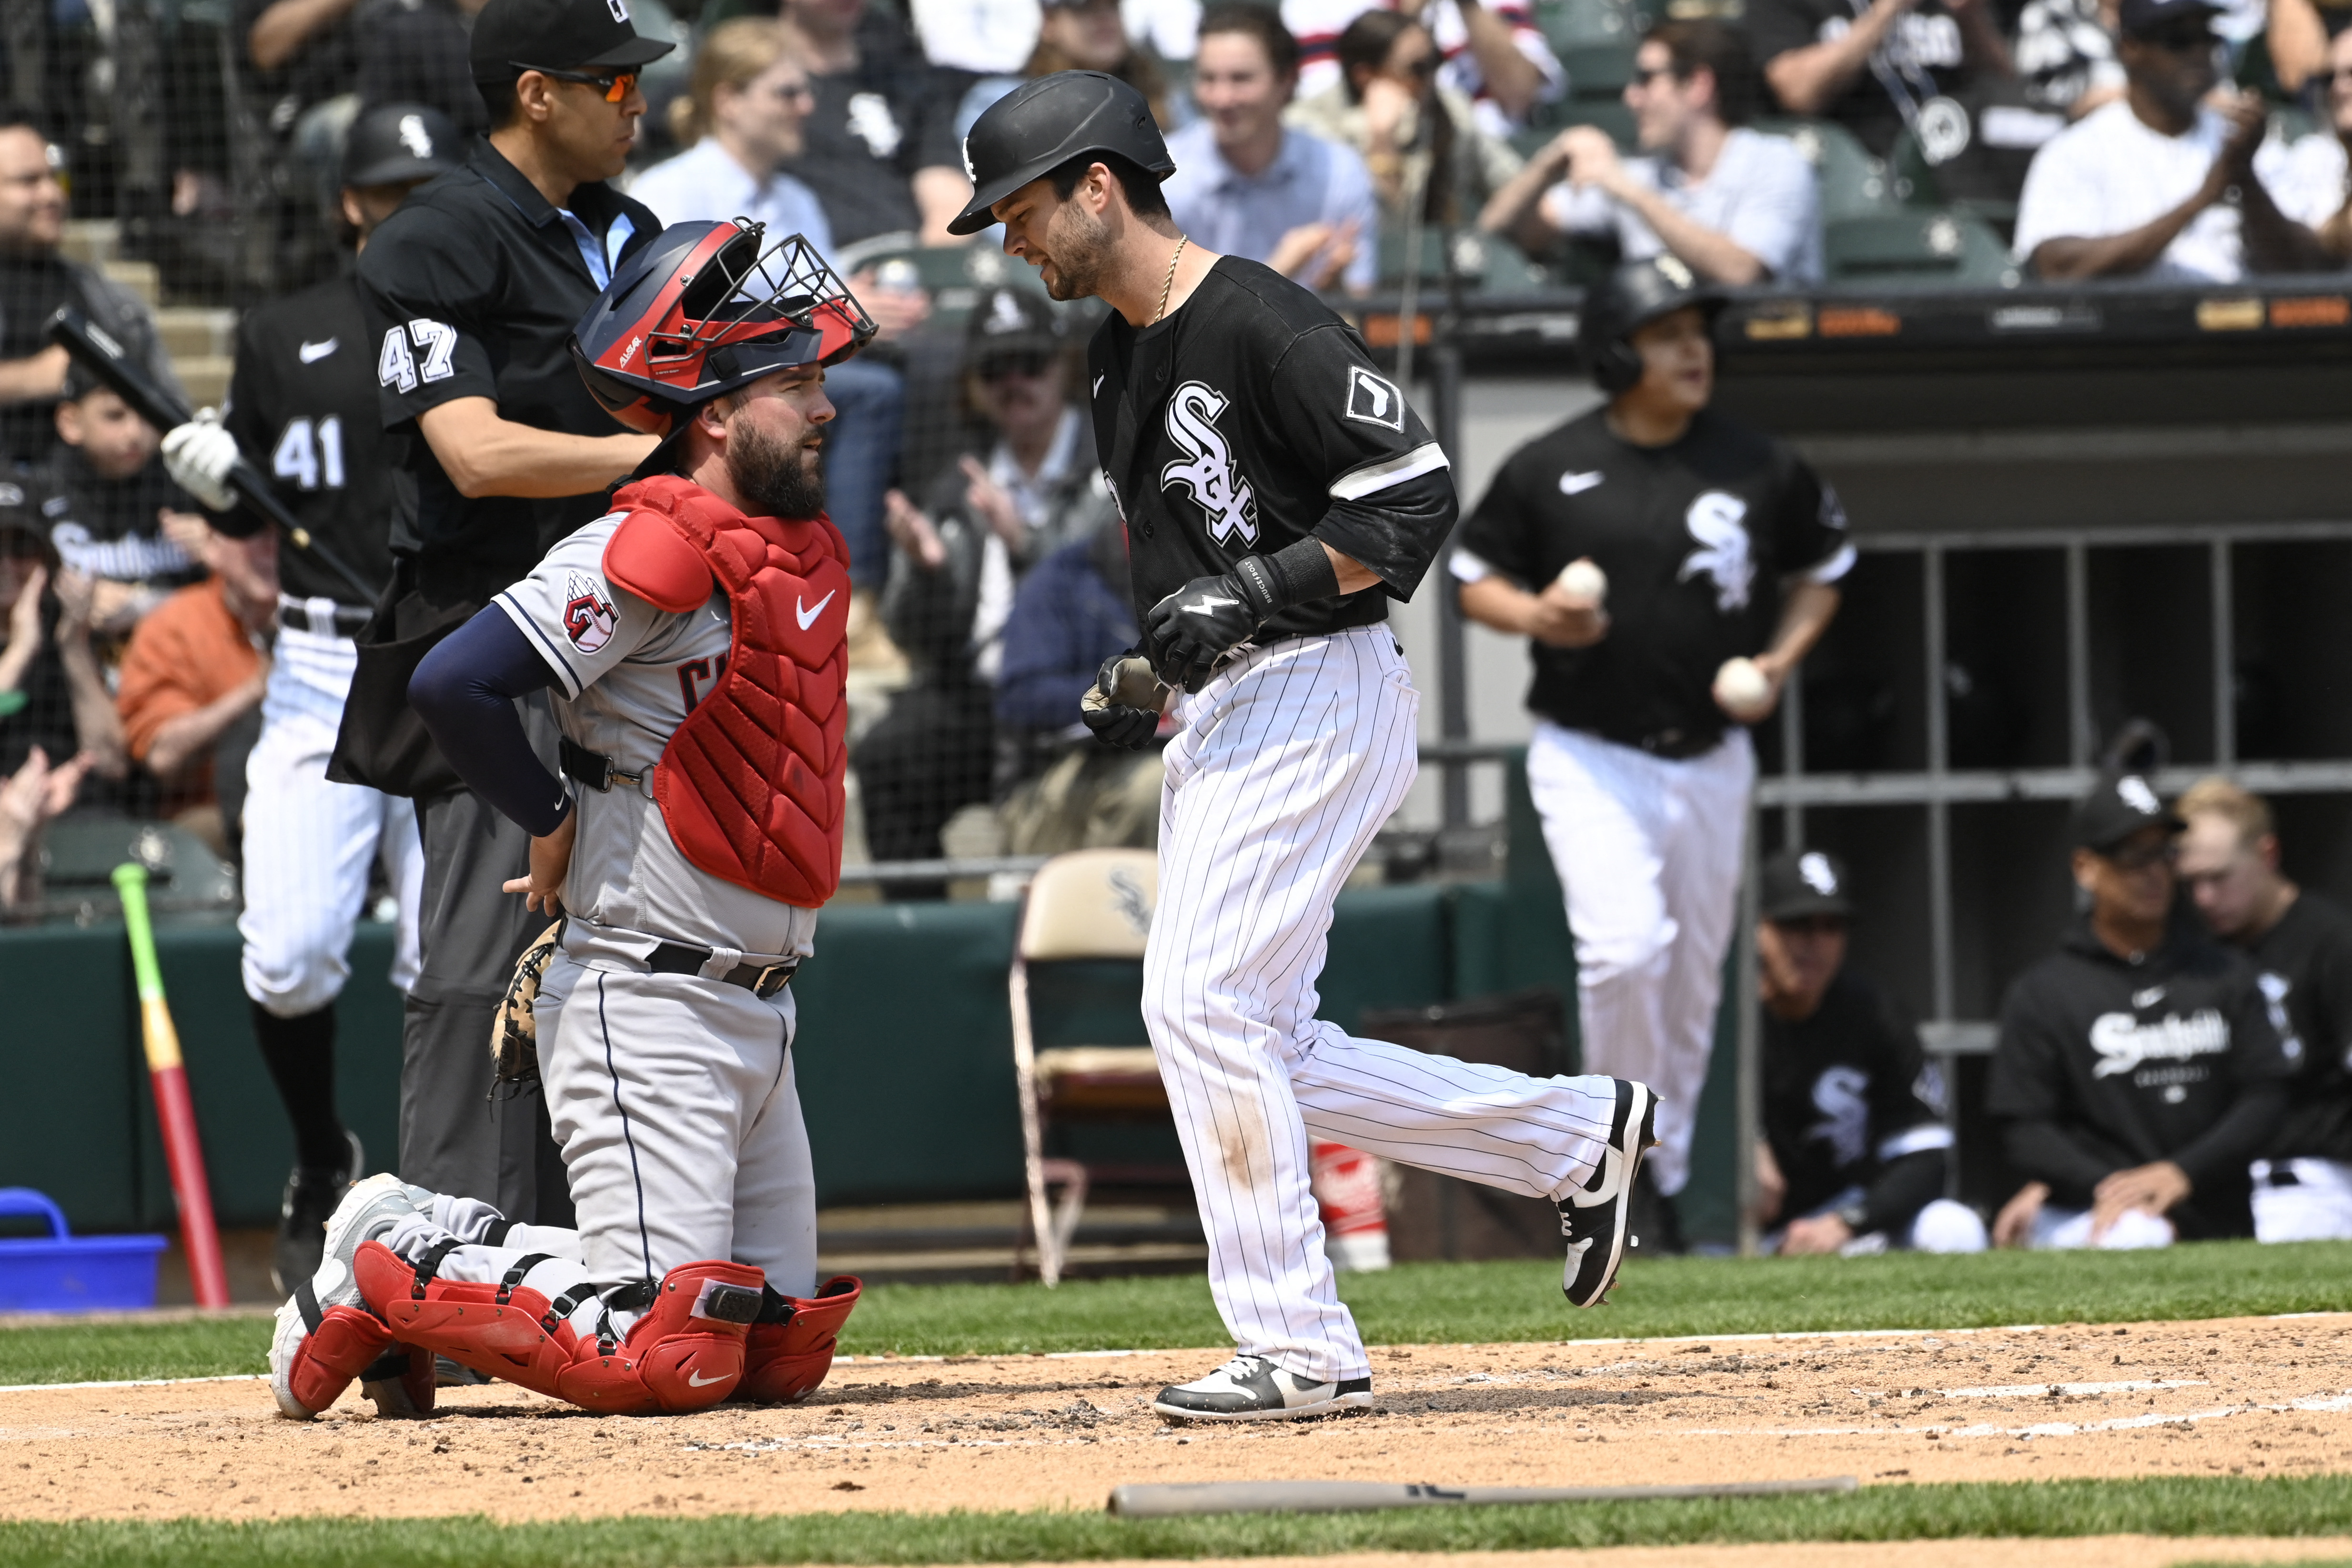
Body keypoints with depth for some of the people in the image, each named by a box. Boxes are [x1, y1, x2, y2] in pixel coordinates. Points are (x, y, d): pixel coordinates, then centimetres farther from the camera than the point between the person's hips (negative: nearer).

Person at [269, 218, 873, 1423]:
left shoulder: (808, 551, 11)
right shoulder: (651, 553, -17)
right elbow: (452, 684, -25)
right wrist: (555, 821, -11)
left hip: (756, 1005, 9)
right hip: (644, 1000, -9)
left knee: (782, 1350, 11)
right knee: (663, 1355, -14)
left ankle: (439, 1240, 21)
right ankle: (388, 1276, 6)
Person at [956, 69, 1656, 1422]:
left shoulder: (1263, 323, -13)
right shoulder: (1121, 358, 17)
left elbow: (1416, 494, -18)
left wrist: (1257, 591, -23)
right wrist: (1151, 681, 14)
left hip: (1315, 696, -10)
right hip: (1218, 726, 10)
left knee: (1204, 1004, -16)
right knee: (1259, 1052, 7)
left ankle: (1300, 1350, -12)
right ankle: (1577, 1135, 18)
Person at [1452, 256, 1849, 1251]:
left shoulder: (1760, 469, 0)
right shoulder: (1547, 470, -5)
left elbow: (1821, 570, 14)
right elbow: (1474, 578, 6)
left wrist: (1780, 661, -3)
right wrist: (1534, 614, -15)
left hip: (1711, 759, 3)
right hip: (1588, 757, -3)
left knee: (1692, 981, 9)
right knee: (1626, 946, -22)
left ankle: (1664, 1181, 23)